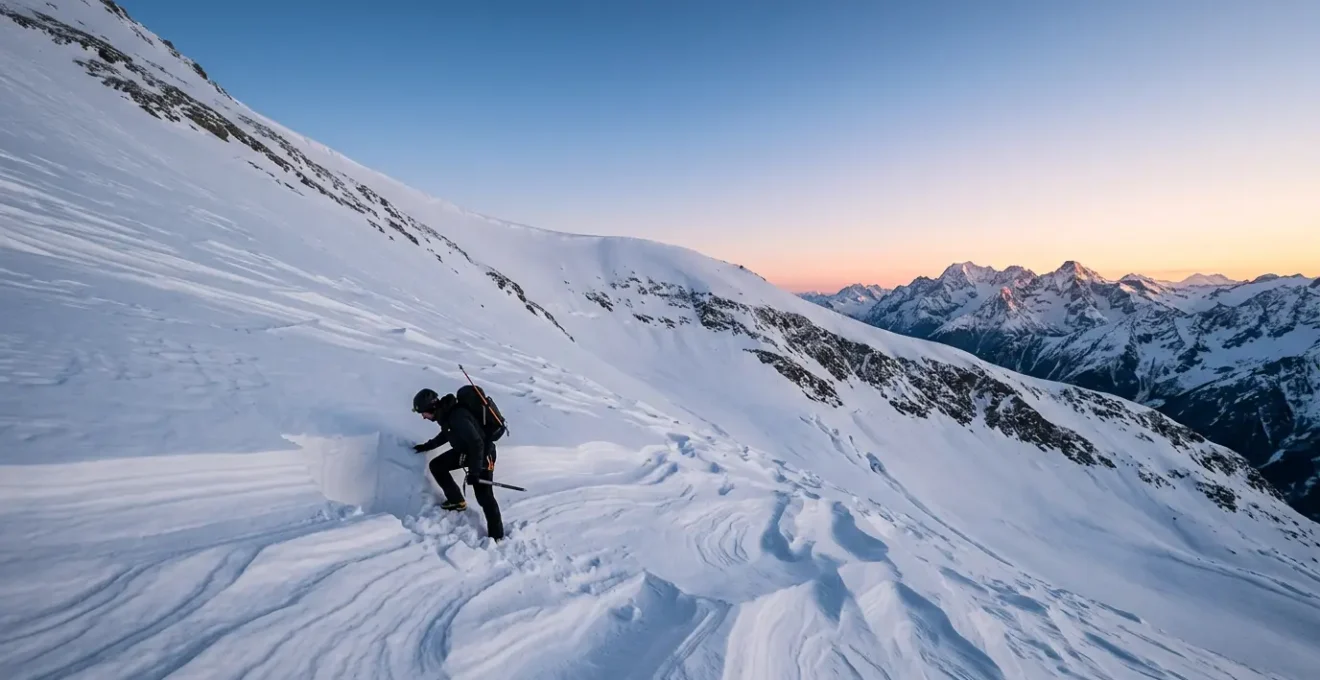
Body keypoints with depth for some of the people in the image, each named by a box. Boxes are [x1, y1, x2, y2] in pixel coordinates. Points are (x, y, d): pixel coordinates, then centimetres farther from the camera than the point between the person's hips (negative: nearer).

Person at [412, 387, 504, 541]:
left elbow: (477, 444, -33)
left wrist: (473, 471, -29)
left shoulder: (457, 417, -33)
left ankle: (496, 536, 5)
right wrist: (427, 446, 26)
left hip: (482, 454, -9)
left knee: (484, 497, -7)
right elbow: (446, 434, 19)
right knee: (436, 465, 12)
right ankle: (457, 501, 23)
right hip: (465, 450, 9)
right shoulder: (445, 413, -4)